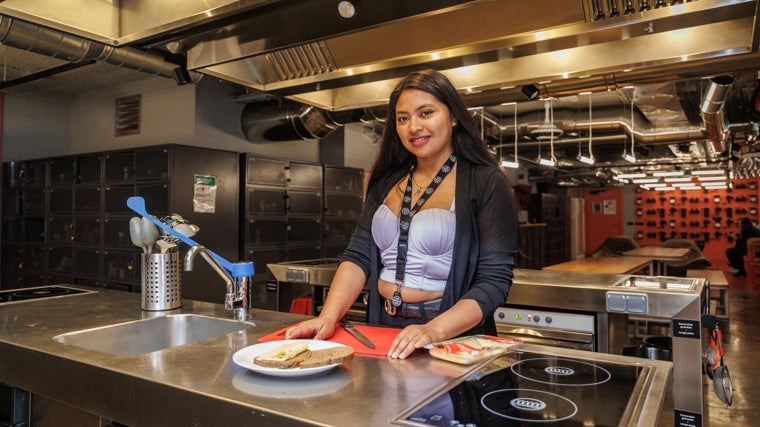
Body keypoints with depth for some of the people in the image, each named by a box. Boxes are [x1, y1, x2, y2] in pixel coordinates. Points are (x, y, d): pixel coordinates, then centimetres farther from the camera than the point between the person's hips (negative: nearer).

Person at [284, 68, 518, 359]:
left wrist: (433, 331, -23)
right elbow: (358, 256, 4)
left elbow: (494, 280, -10)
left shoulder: (486, 182, -6)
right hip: (383, 334, 4)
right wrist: (328, 316, -11)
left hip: (453, 339, -4)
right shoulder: (386, 182, 9)